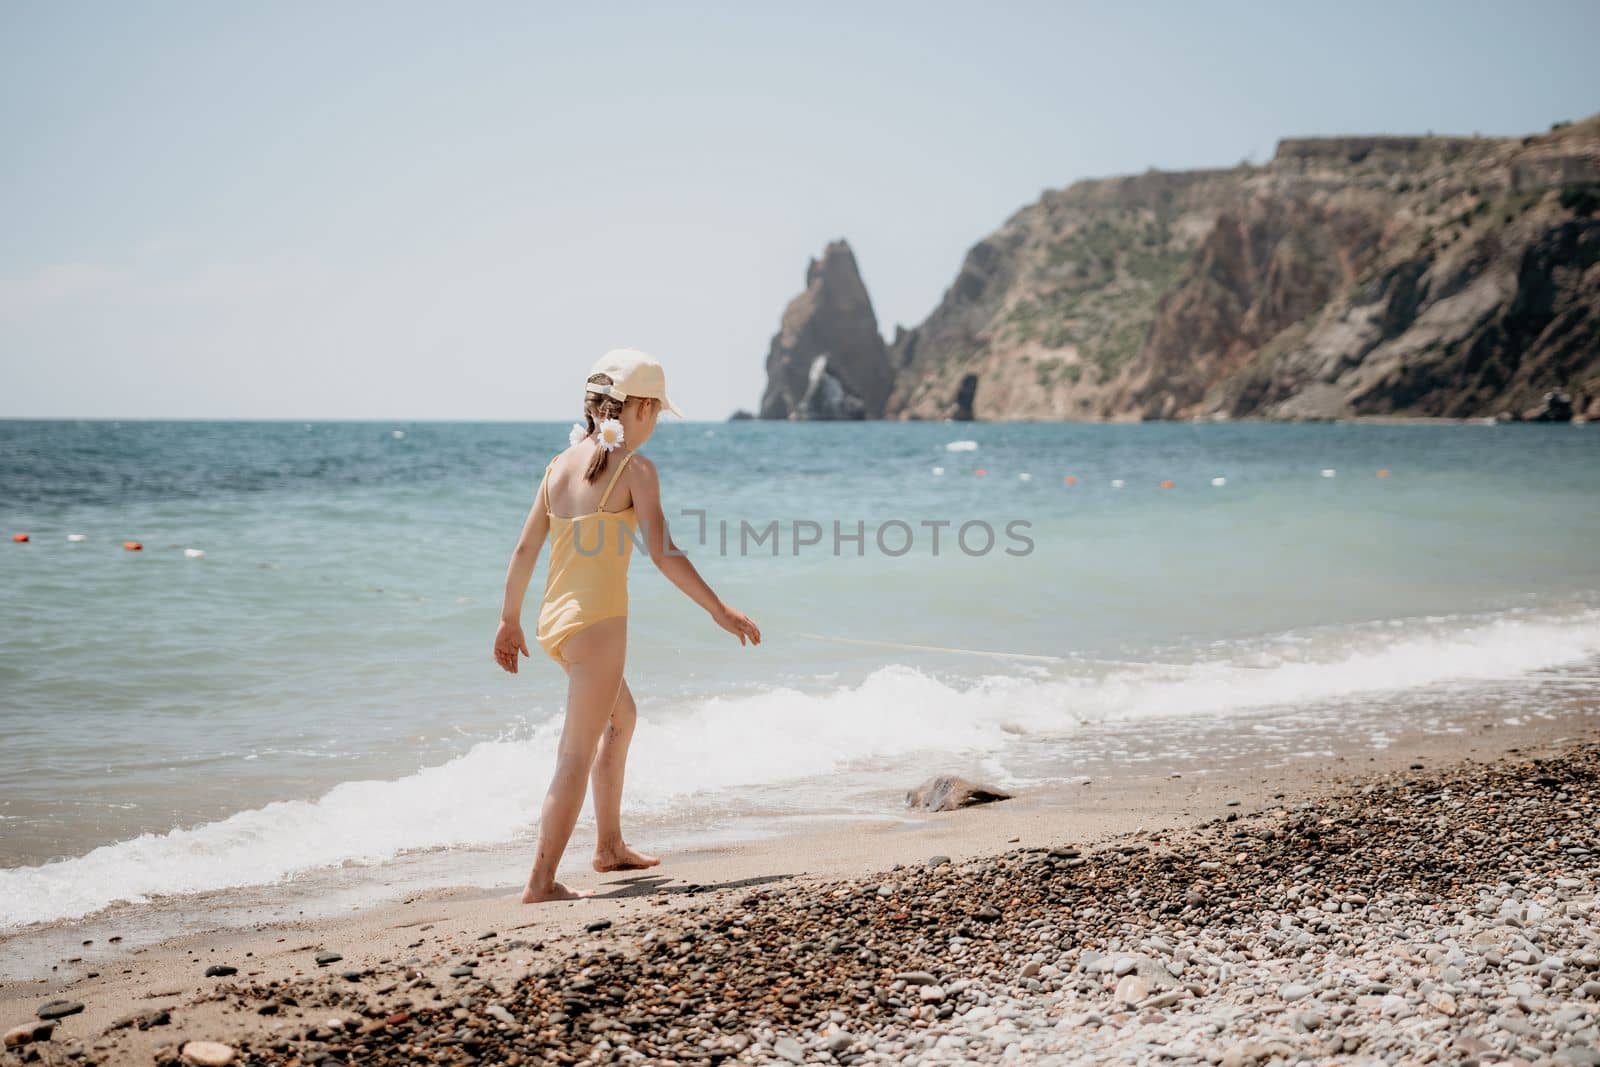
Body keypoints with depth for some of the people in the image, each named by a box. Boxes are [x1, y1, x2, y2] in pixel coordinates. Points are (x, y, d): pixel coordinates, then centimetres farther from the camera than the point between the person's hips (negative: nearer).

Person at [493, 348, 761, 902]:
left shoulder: (561, 464, 9)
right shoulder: (634, 468, -10)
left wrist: (509, 620, 20)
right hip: (598, 620, -8)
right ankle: (541, 883, 0)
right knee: (577, 755, -2)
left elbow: (524, 550, 10)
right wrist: (719, 611, -12)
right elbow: (662, 553, -17)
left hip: (554, 618, 8)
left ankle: (610, 846, 36)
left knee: (621, 718, 28)